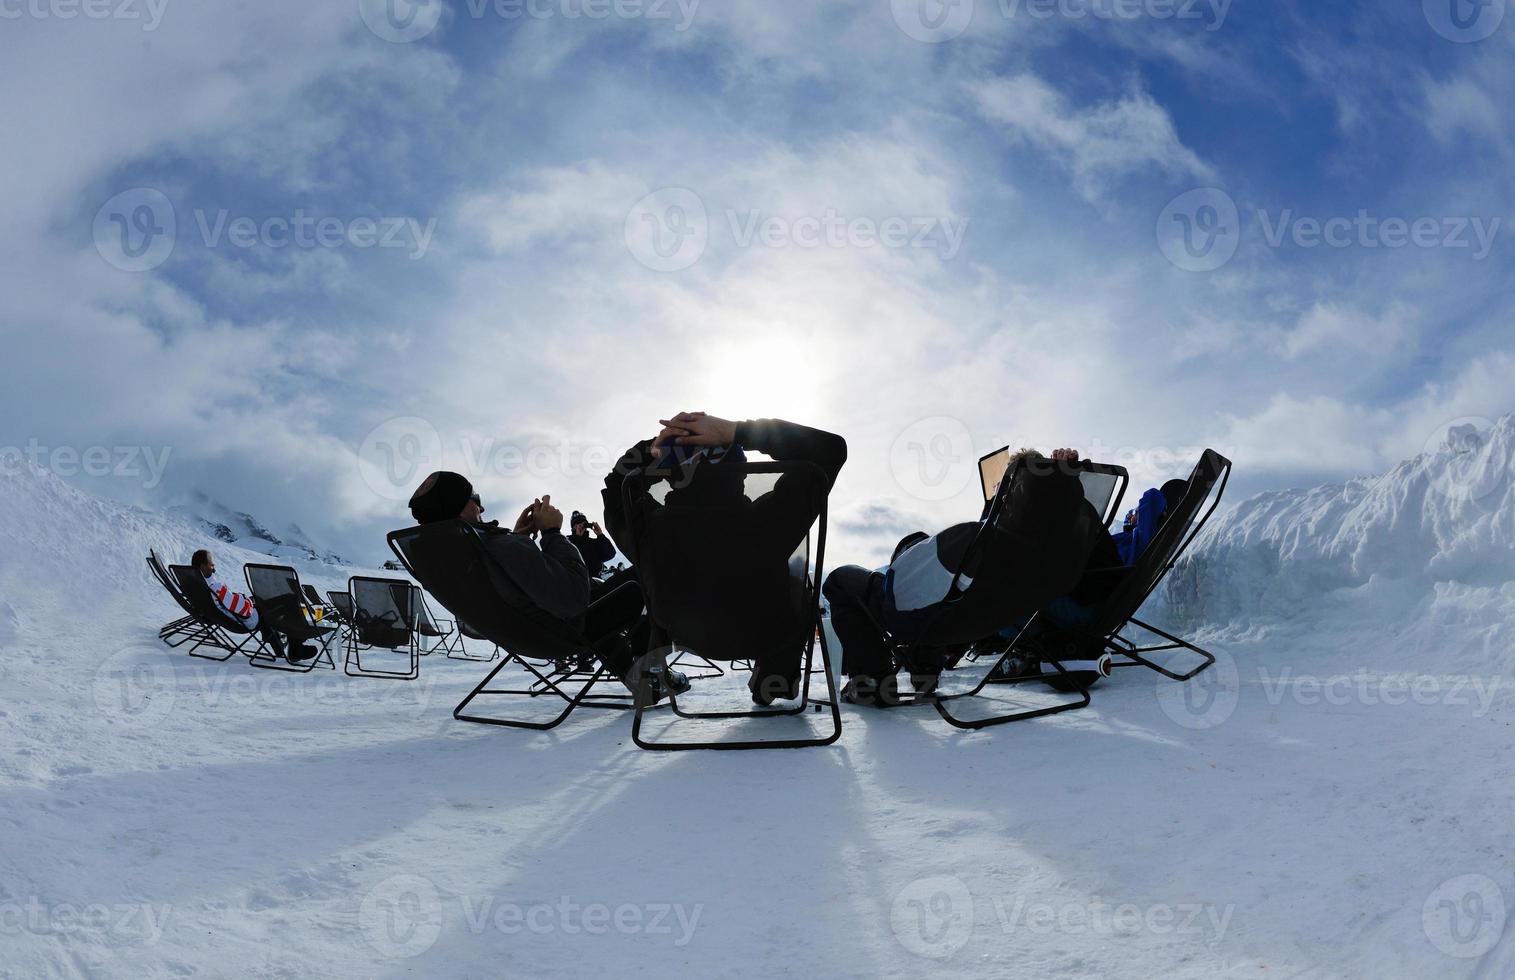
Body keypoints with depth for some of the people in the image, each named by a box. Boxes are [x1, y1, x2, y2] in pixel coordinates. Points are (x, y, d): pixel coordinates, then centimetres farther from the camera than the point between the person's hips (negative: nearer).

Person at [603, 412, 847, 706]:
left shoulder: (646, 528, -33)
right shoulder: (765, 520, -39)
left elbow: (617, 482, -7)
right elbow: (831, 447, -26)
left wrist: (654, 445, -22)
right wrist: (736, 432, -31)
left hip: (692, 638, 2)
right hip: (768, 638, -2)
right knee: (798, 582, 28)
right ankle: (774, 682, 34)